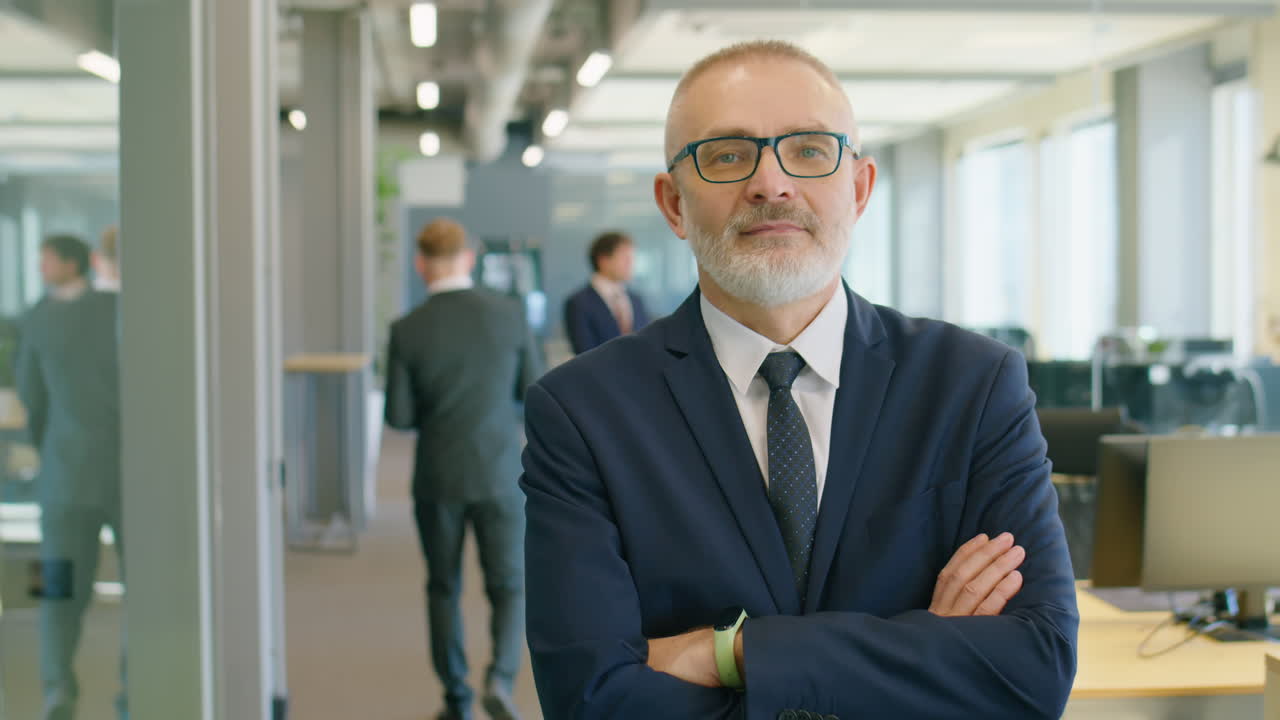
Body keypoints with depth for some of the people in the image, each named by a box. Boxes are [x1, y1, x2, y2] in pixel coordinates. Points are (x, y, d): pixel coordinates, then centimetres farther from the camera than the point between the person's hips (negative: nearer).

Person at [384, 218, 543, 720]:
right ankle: (500, 679, -13)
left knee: (444, 589, 16)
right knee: (508, 587, 10)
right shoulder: (510, 313, -7)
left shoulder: (408, 331, -10)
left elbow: (399, 416, -6)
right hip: (500, 475, 0)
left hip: (438, 478, 0)